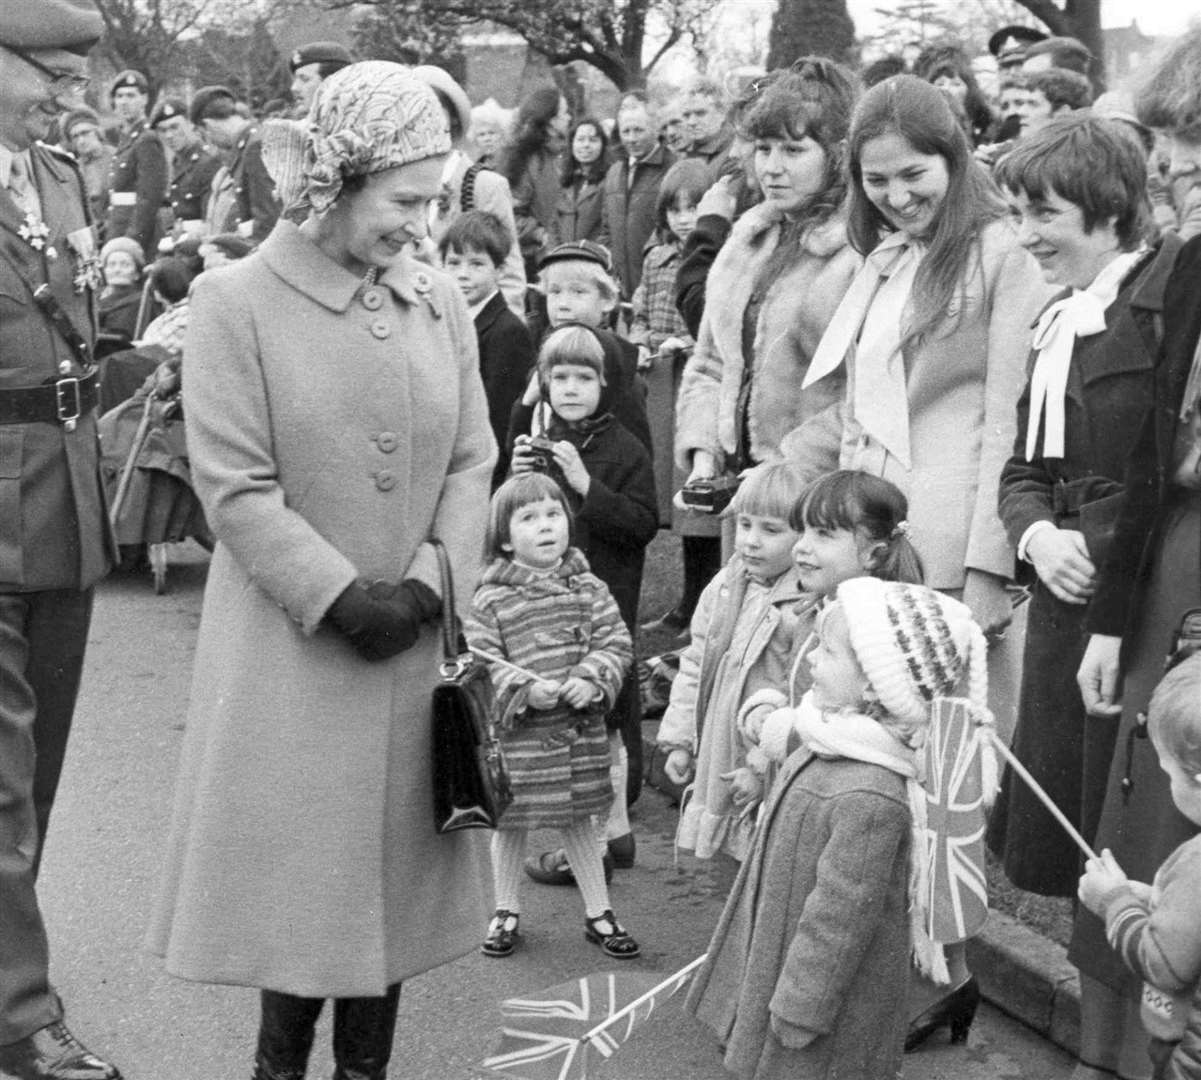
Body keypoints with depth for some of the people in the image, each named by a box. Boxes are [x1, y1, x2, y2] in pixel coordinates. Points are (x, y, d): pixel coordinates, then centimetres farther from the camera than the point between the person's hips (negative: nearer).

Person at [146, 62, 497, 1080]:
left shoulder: (438, 298, 3)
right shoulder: (235, 301, -10)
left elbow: (471, 462, 3)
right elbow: (236, 489, -13)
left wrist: (427, 583, -11)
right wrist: (341, 596, -17)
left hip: (417, 641, 4)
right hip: (290, 642, -4)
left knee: (395, 855, 11)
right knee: (297, 855, 5)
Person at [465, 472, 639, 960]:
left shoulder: (588, 589, 1)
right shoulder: (491, 600, -8)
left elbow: (616, 643, 0)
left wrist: (593, 679, -18)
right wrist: (526, 691, -23)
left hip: (579, 731, 2)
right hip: (516, 735, -2)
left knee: (579, 820, 13)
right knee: (510, 824, 12)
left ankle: (598, 912, 25)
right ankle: (506, 912, 29)